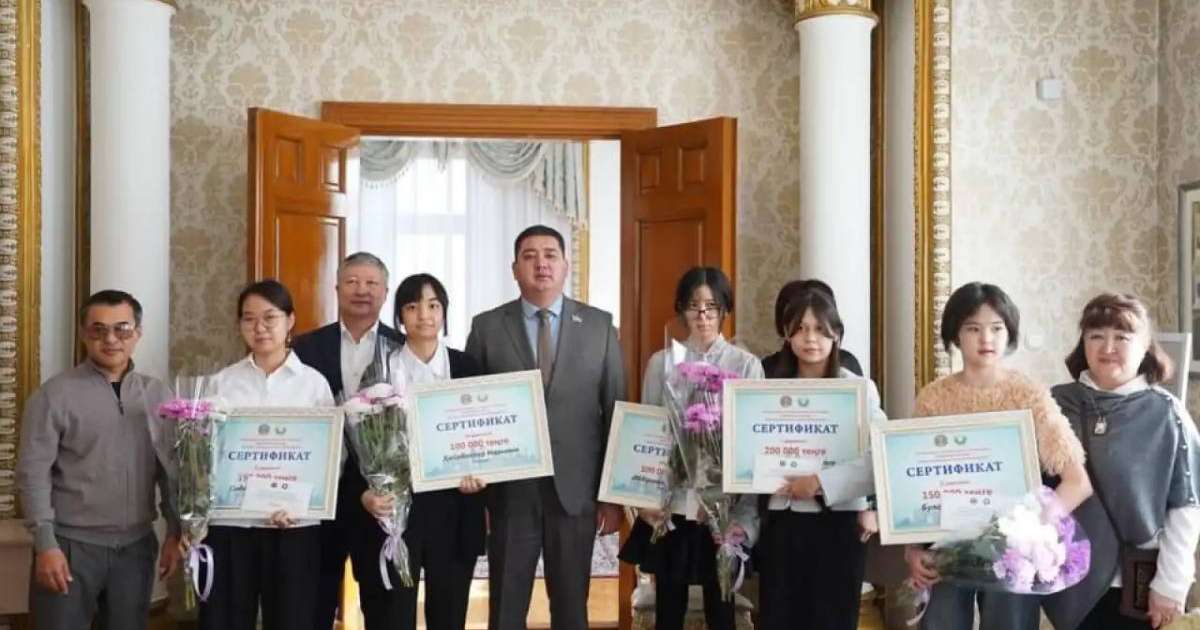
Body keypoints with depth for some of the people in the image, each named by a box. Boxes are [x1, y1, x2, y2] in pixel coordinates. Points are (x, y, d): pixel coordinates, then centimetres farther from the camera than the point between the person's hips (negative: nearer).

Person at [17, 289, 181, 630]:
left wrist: (175, 532, 4)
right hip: (71, 544, -3)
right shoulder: (54, 395, -5)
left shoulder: (157, 395, 5)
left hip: (136, 545, 3)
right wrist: (46, 544, -11)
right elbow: (33, 473, -7)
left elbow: (171, 469, 8)